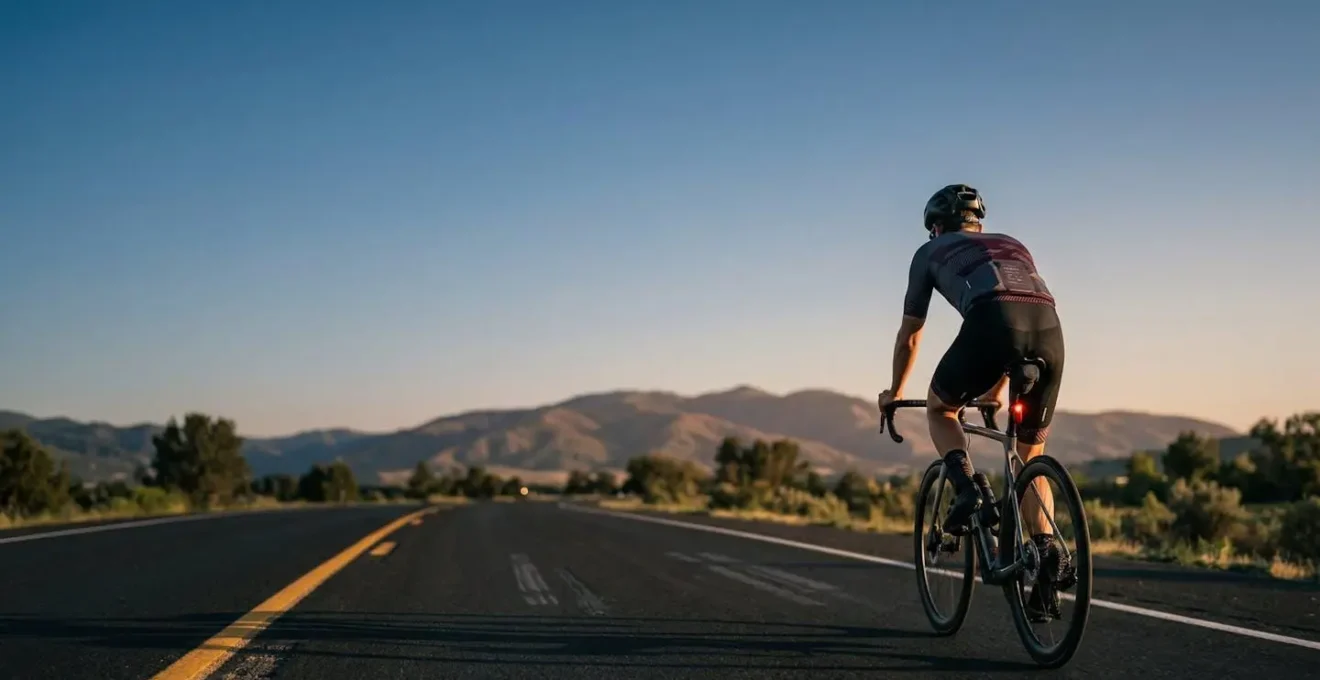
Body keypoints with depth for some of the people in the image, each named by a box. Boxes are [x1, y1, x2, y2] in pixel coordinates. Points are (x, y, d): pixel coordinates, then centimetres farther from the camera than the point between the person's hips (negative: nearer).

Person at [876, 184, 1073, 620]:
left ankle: (966, 489, 0)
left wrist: (894, 393, 52)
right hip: (1049, 325, 4)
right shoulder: (1011, 244, 40)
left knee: (940, 408, 25)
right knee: (1032, 456, 19)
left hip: (991, 322, -4)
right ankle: (1048, 555, 5)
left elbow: (909, 336, 36)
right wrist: (996, 389, 62)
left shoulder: (931, 252, 29)